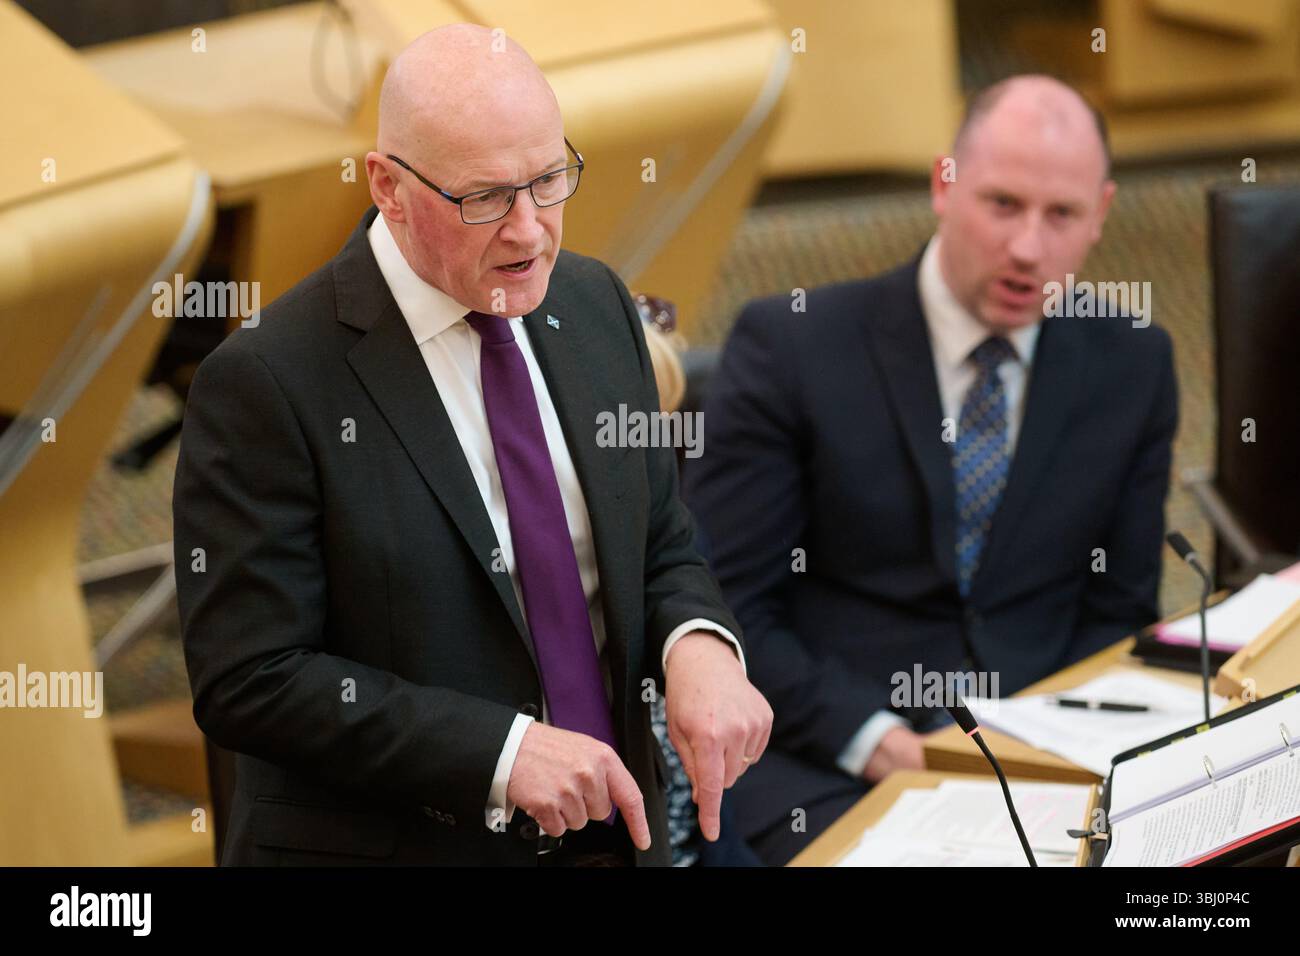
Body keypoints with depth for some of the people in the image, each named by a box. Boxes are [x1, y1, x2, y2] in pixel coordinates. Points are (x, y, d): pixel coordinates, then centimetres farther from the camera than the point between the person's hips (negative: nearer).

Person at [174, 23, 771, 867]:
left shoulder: (595, 304, 0)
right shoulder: (268, 382, -19)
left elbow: (663, 548, 7)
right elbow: (249, 681, -20)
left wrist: (698, 647, -14)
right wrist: (502, 751, -25)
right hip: (391, 845, -5)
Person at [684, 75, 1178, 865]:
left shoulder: (1134, 367, 8)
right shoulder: (790, 348, -4)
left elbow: (1119, 612, 13)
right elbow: (724, 608, -5)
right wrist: (876, 740, -17)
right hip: (823, 763, -4)